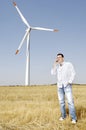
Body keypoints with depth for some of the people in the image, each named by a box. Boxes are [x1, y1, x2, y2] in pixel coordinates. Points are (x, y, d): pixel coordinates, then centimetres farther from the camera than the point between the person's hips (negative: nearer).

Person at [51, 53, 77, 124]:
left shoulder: (68, 64, -4)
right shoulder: (57, 66, 9)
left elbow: (73, 73, -9)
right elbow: (53, 73, -6)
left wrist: (70, 82, -19)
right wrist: (55, 64, -8)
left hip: (67, 85, -5)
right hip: (60, 86, 5)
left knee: (70, 101, -13)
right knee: (61, 102, 6)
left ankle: (74, 118, -11)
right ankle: (63, 116, 19)